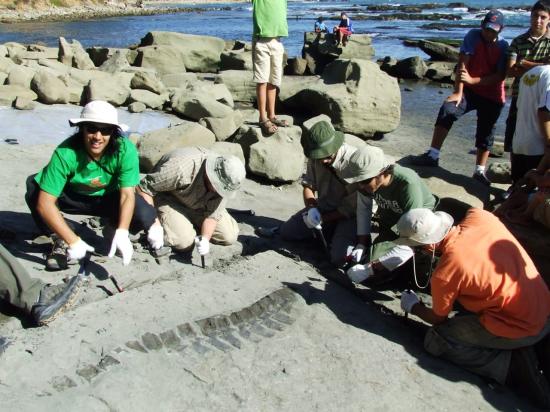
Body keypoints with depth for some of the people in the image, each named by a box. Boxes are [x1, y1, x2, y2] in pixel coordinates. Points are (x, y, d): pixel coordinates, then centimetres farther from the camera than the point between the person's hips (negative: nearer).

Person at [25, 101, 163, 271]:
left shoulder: (125, 150, -29)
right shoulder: (65, 153, -32)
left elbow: (127, 195, -28)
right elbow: (44, 203, -34)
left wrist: (122, 233, -43)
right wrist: (73, 241, -38)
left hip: (108, 198, 1)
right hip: (72, 197, 0)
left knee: (143, 215, -29)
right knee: (34, 185, -29)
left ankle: (112, 225, 8)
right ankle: (59, 240, -8)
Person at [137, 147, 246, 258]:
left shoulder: (224, 181, -24)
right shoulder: (181, 169, -40)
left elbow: (213, 214, -17)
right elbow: (143, 187, -29)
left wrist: (205, 239, -35)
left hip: (200, 203, 4)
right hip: (169, 198, -4)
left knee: (230, 236, -9)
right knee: (184, 241, -27)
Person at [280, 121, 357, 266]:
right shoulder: (314, 158, -8)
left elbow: (354, 204, -21)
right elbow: (308, 184, 4)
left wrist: (324, 219, -20)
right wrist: (311, 209, -16)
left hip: (348, 215, -6)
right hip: (322, 207, 6)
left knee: (339, 256, -27)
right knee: (286, 231, -2)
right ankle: (329, 231, 9)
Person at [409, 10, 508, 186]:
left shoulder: (503, 47, -8)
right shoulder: (473, 35, -9)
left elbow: (500, 76, -14)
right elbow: (462, 64, -15)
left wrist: (472, 80, -25)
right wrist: (458, 92, -22)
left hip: (493, 96, 1)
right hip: (470, 90, 0)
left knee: (485, 133, 4)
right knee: (447, 110, -24)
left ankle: (479, 172, 16)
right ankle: (432, 156, -20)